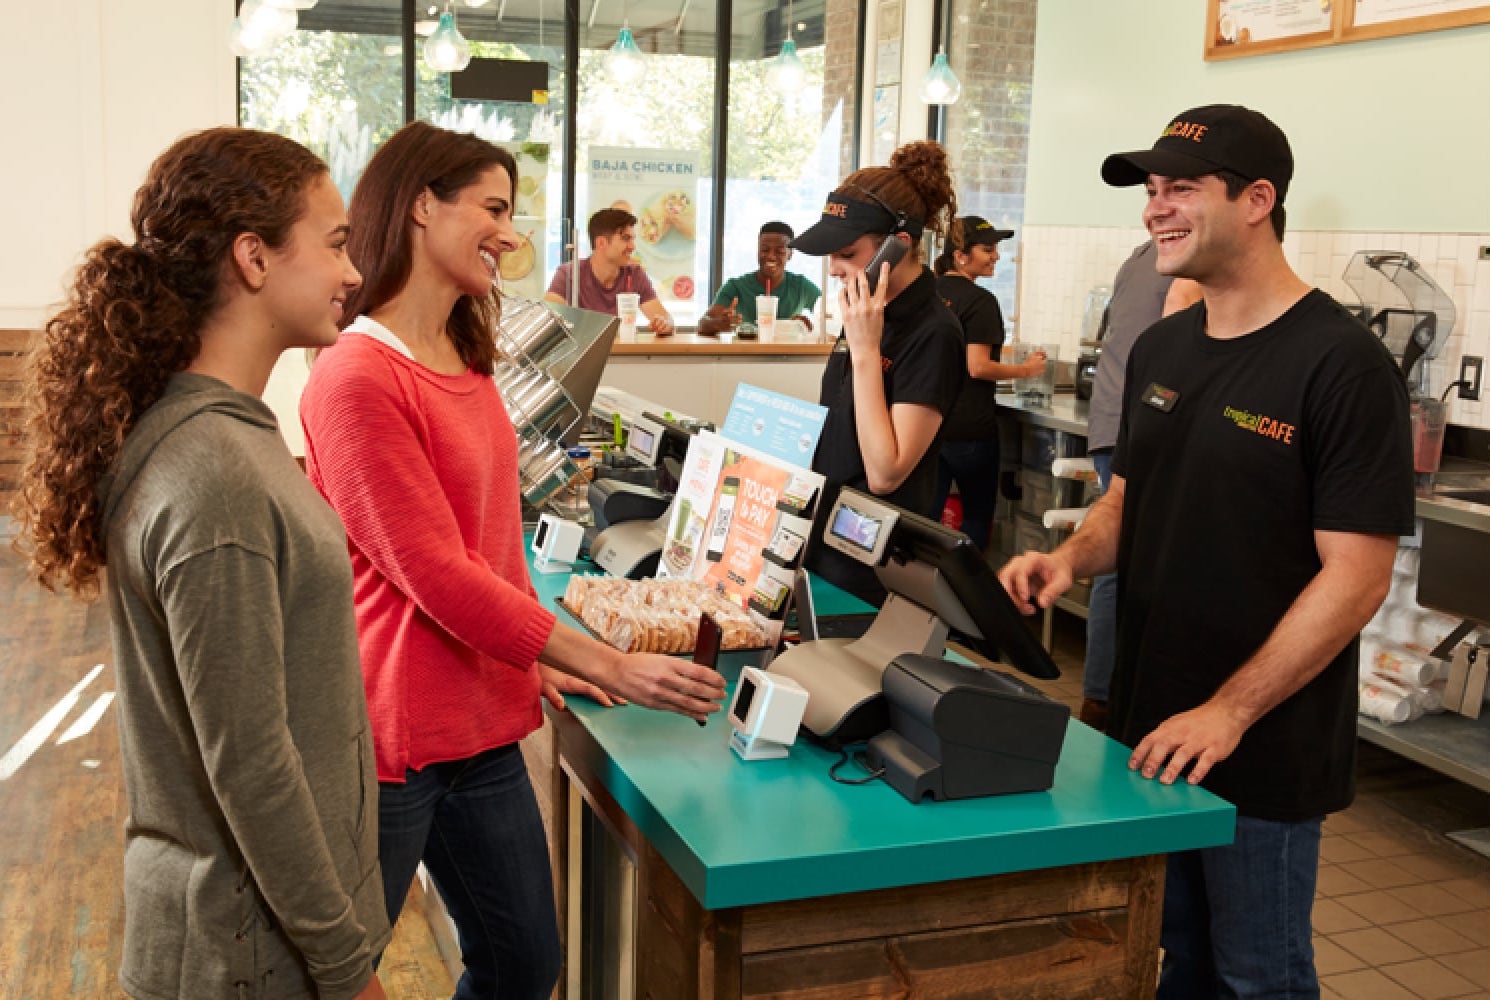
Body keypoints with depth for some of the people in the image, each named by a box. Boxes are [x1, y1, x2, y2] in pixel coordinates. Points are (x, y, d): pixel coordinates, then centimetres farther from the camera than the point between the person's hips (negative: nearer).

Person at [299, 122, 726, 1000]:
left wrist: (536, 654, 9)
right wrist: (613, 670, -18)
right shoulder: (359, 378, -18)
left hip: (483, 727, 8)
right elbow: (436, 575, -21)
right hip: (386, 738, -8)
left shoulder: (467, 363, 10)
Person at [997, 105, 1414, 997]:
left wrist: (1228, 713, -22)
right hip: (1150, 728, 7)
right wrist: (1072, 557, -5)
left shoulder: (1342, 364, -16)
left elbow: (1356, 576, -19)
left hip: (1264, 751, -6)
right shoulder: (1161, 349, 6)